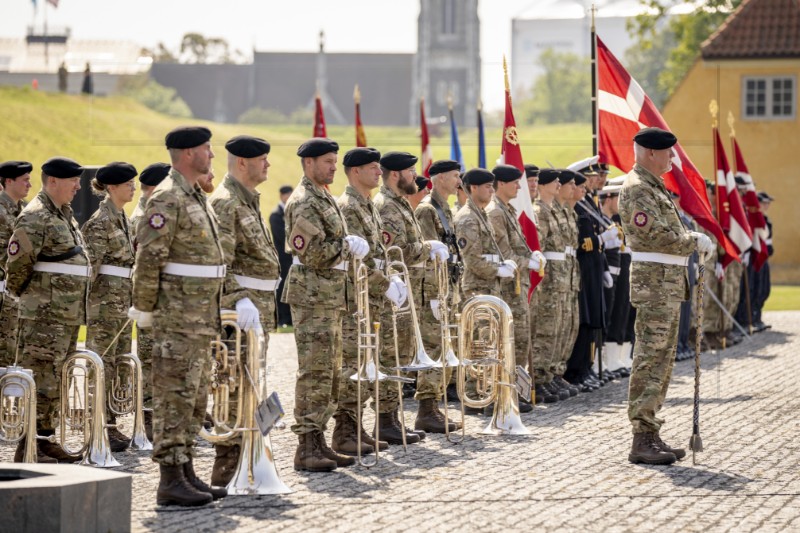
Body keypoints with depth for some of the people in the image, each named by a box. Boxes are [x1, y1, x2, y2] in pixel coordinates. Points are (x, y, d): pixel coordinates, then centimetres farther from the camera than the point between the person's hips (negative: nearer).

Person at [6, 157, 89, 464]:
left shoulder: (65, 215, 17)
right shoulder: (35, 217, -13)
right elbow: (18, 264, -16)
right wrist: (23, 296, -2)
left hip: (69, 316, 9)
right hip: (44, 316, -9)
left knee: (56, 381, 12)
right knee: (41, 381, -8)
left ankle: (45, 441, 19)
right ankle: (28, 449, -7)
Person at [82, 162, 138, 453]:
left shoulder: (122, 218, 14)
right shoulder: (101, 221, -13)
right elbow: (90, 263, -16)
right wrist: (82, 299, -17)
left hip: (122, 300, 9)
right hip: (105, 299, -9)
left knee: (120, 365, 10)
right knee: (103, 365, -6)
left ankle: (111, 425, 15)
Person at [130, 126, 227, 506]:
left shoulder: (195, 197, 17)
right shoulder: (167, 199, -14)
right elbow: (148, 258, -18)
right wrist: (144, 309, -14)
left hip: (202, 318, 10)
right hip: (178, 317, -10)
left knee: (195, 398, 12)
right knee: (174, 396, -8)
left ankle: (186, 473, 18)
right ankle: (171, 481, -7)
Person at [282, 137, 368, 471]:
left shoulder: (324, 198, 18)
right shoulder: (304, 202, -14)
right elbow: (311, 253, -21)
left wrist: (349, 247, 12)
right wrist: (347, 246, -14)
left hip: (330, 297, 10)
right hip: (311, 296, -10)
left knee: (331, 373, 12)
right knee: (315, 373, -10)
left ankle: (318, 442, 17)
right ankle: (306, 448, -9)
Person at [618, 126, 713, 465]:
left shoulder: (654, 186, 20)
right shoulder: (636, 188, -13)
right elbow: (656, 235, -21)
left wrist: (691, 242, 10)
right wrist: (694, 242, -12)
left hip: (669, 282, 11)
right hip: (654, 282, -11)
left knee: (662, 360, 12)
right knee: (650, 360, -10)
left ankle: (651, 436, 16)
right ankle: (642, 440, -10)